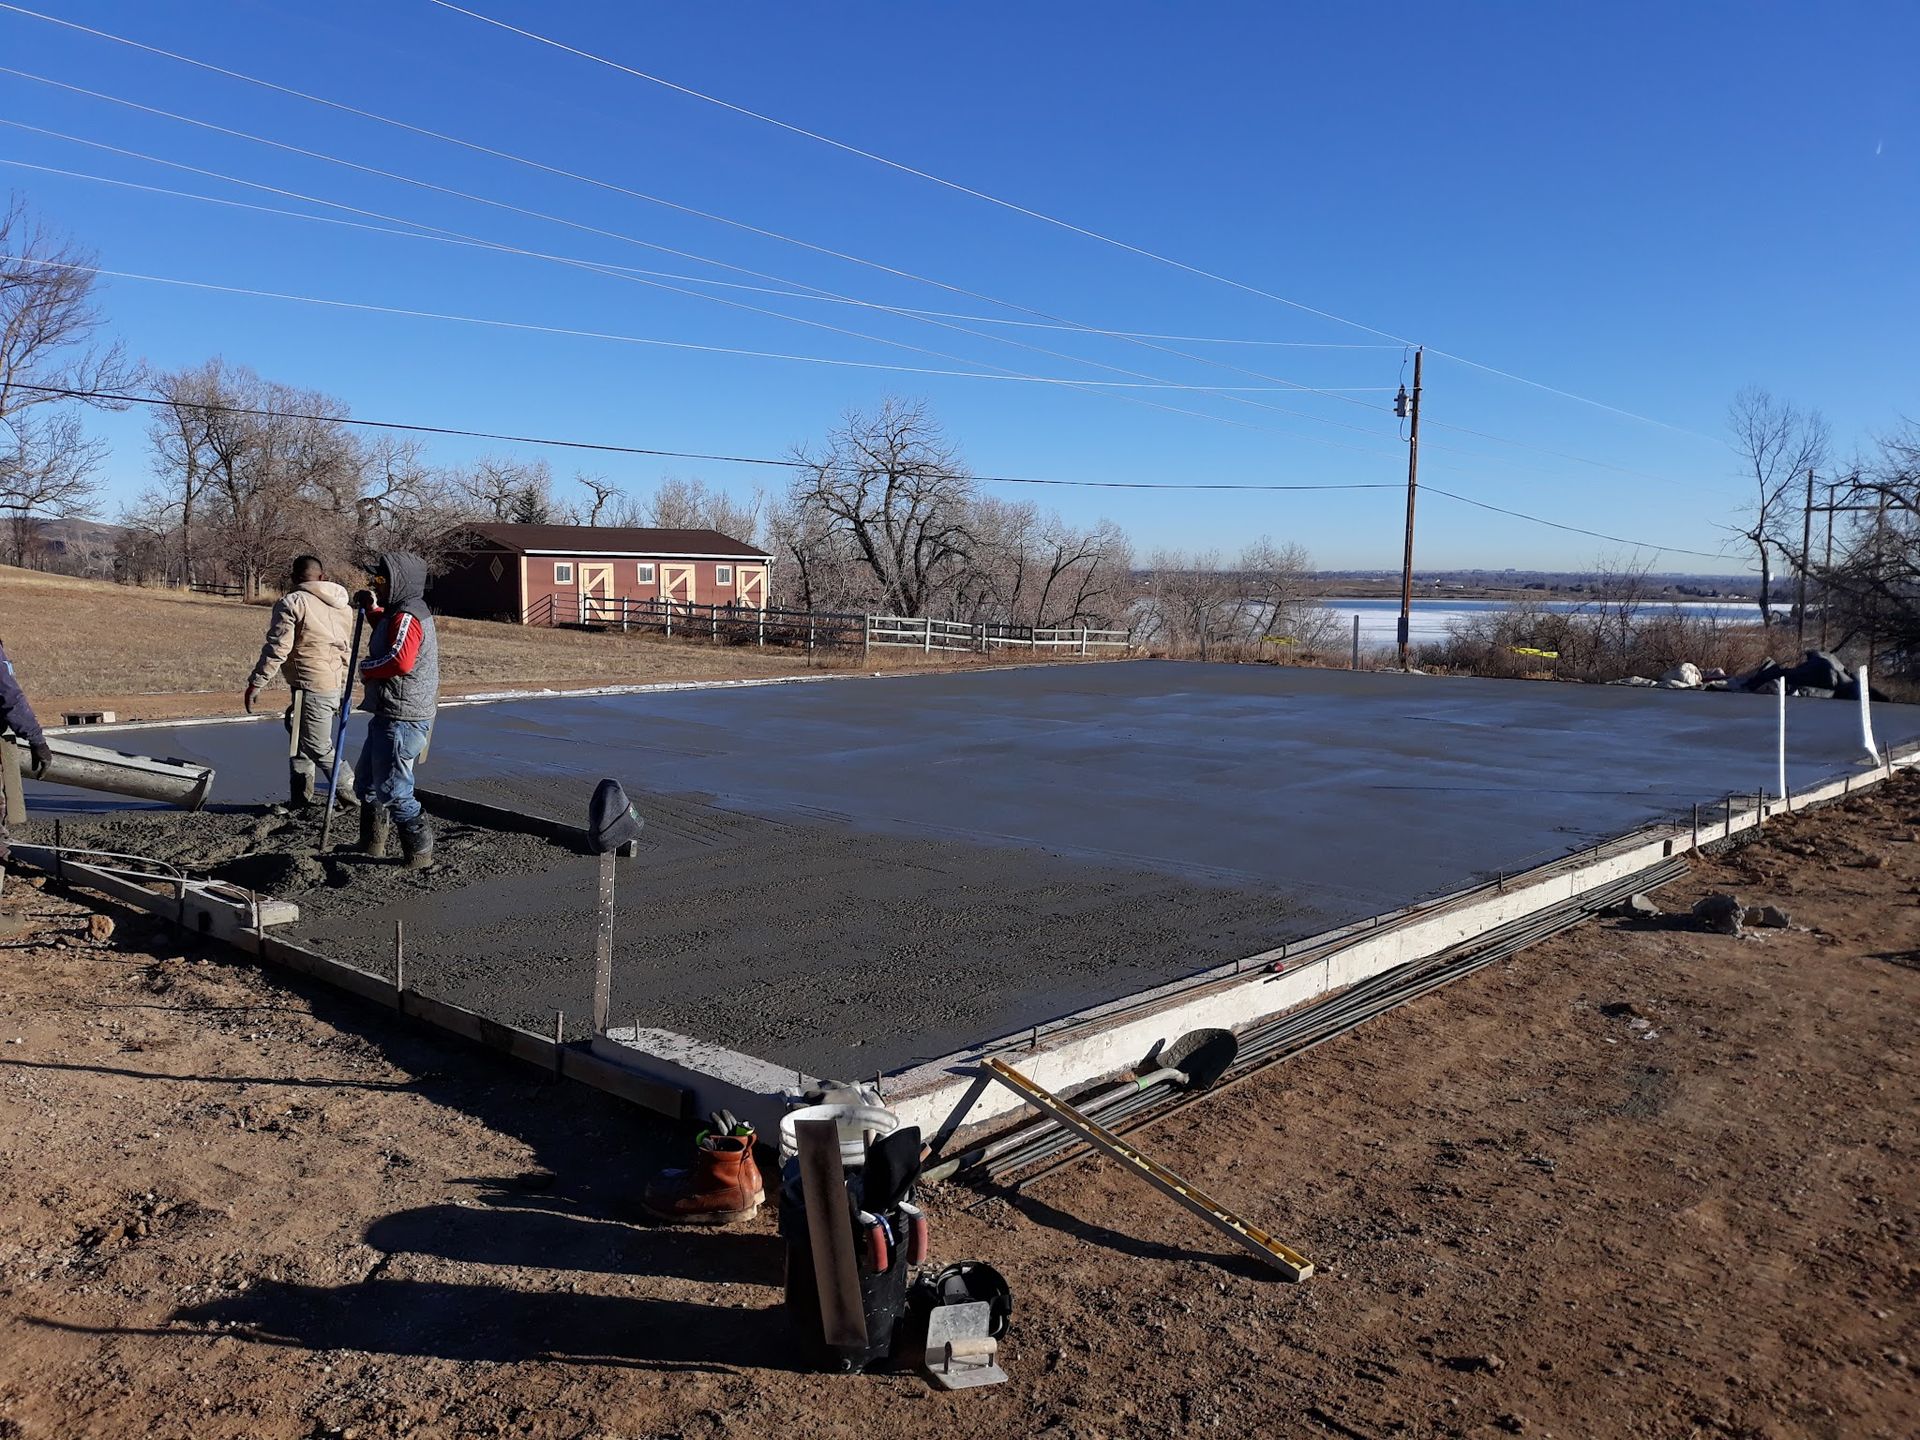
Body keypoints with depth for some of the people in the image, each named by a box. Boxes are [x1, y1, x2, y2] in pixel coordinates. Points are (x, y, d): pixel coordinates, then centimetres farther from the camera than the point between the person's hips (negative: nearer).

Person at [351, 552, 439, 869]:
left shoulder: (407, 617, -18)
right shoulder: (400, 613, 16)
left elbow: (400, 660, -32)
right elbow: (386, 633, 40)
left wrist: (367, 668, -14)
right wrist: (372, 608, 24)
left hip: (401, 720, -12)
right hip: (390, 715, 12)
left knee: (393, 790, -6)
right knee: (367, 779, 23)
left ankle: (419, 854, 3)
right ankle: (372, 845, 35)